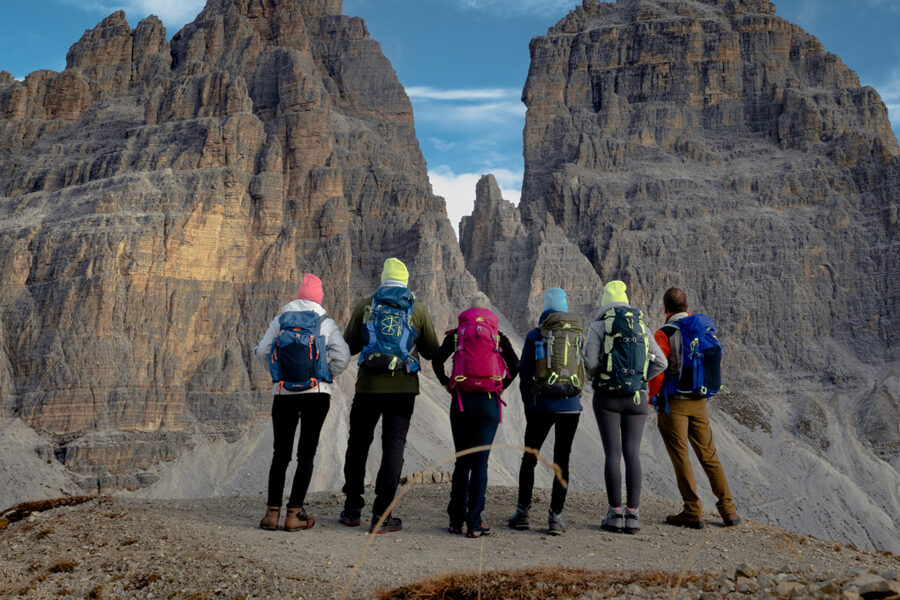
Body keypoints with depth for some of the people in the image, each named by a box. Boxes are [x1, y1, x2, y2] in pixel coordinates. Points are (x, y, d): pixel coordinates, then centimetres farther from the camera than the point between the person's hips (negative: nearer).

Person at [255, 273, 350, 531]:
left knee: (281, 454, 10)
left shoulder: (280, 320, 5)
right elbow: (342, 356, -7)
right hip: (316, 394, -2)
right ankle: (294, 514, 1)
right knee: (306, 454, 4)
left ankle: (272, 512, 7)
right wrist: (327, 376, 9)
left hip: (284, 394, 2)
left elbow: (262, 350, 3)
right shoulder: (326, 323, 1)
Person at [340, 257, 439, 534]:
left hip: (369, 386, 1)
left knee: (358, 444, 14)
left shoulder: (365, 305, 3)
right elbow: (431, 352, 7)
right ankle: (381, 515, 0)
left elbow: (349, 346, 7)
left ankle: (352, 510, 20)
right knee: (394, 446, 3)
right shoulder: (418, 309, 2)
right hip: (403, 387, -1)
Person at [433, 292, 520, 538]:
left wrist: (446, 384, 7)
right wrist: (501, 386, 6)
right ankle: (474, 523, -2)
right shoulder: (498, 336, 7)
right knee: (480, 462, 1)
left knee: (462, 462, 11)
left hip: (461, 402, 1)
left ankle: (456, 520, 13)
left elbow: (437, 361, -6)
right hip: (489, 403, 0)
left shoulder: (456, 334, 6)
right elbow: (515, 365, -4)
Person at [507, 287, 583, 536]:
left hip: (542, 404, -2)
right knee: (562, 461, 7)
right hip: (572, 405, 2)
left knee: (529, 458, 11)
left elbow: (525, 373, 1)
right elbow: (586, 371, 9)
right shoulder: (580, 334, 6)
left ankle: (523, 512, 12)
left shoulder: (535, 335, -2)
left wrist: (528, 404, 12)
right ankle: (556, 516, 5)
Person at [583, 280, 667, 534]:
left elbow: (591, 364, -11)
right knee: (632, 454, 3)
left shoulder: (597, 326, -3)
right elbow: (660, 362, 6)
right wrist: (638, 380, 11)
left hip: (607, 397, -3)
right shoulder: (640, 327, 11)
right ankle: (633, 515, 0)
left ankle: (615, 514, -2)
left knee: (612, 454, -2)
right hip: (637, 398, 3)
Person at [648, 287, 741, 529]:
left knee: (681, 457, 1)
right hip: (699, 402, 6)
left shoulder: (665, 334, -11)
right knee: (709, 456, 12)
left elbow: (657, 371, -15)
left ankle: (693, 512, 3)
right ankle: (728, 510, 14)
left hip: (673, 402, -6)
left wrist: (650, 397, -1)